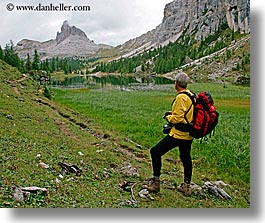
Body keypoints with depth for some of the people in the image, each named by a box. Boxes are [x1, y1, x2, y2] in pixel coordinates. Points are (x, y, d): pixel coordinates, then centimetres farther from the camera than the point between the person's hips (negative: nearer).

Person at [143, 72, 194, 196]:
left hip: (178, 134, -9)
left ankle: (156, 182, 4)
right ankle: (186, 186, 30)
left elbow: (177, 118, -22)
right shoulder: (192, 95, 9)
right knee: (186, 158, 20)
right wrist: (173, 113, 15)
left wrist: (168, 117, -3)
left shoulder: (181, 97, -19)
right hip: (189, 135, 9)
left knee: (155, 152, -1)